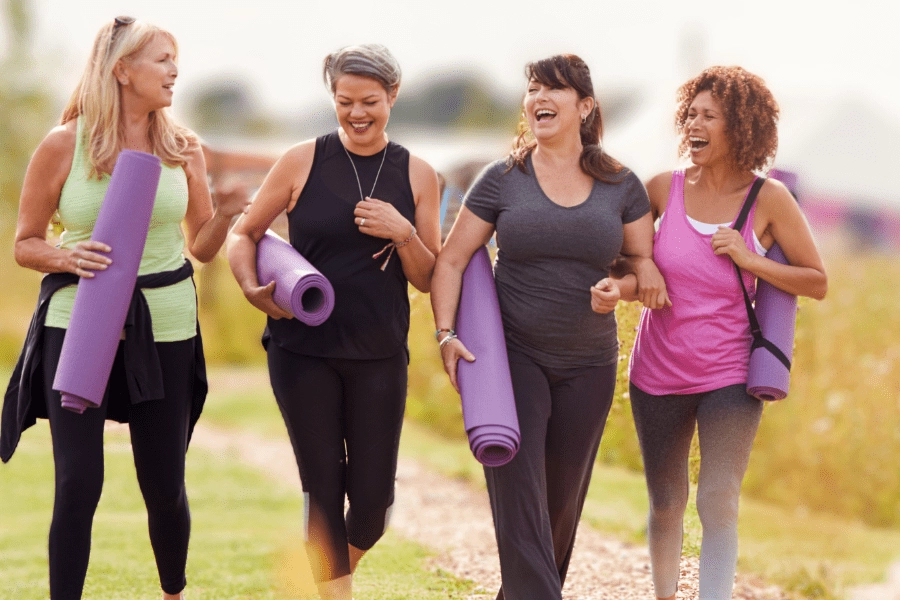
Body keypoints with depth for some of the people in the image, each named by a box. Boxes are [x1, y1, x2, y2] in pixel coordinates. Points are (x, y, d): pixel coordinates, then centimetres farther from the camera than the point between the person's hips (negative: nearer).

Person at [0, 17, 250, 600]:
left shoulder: (183, 147, 4)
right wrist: (67, 257, -17)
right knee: (79, 482, -9)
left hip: (164, 327, 3)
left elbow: (202, 248, 12)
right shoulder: (63, 145, -5)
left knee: (165, 484, 8)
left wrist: (224, 215, -9)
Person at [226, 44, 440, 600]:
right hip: (303, 350, -1)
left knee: (372, 495, 2)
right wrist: (253, 288, -12)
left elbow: (427, 279, 6)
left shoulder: (416, 175, 3)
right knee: (323, 487, 0)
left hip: (379, 355, 1)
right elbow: (244, 234, 6)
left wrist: (403, 234, -13)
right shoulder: (303, 162, -2)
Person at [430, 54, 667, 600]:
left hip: (588, 365, 2)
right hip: (513, 356, -2)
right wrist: (447, 334, -14)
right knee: (519, 498, -14)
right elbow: (451, 261, 0)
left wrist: (619, 288, -15)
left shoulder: (622, 187, 3)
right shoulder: (501, 181, -1)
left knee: (563, 501, 10)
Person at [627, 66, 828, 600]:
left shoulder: (769, 199, -7)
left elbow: (817, 282, -3)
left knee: (718, 504, -11)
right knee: (666, 503, 14)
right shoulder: (666, 189, -3)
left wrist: (750, 260, -17)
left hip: (728, 377, -2)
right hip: (657, 375, 3)